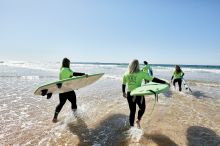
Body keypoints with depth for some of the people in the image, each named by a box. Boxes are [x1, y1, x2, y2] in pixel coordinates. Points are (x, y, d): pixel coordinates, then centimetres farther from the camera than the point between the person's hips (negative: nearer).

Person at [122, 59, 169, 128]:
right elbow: (153, 79, -10)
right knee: (142, 108, 24)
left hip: (129, 94, 3)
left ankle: (131, 127, 22)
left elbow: (123, 84, 12)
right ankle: (138, 120, 5)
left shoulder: (126, 74, 0)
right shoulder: (141, 73, -10)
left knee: (132, 111, 17)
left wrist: (124, 92, 28)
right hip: (138, 94, -3)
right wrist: (164, 82, -4)